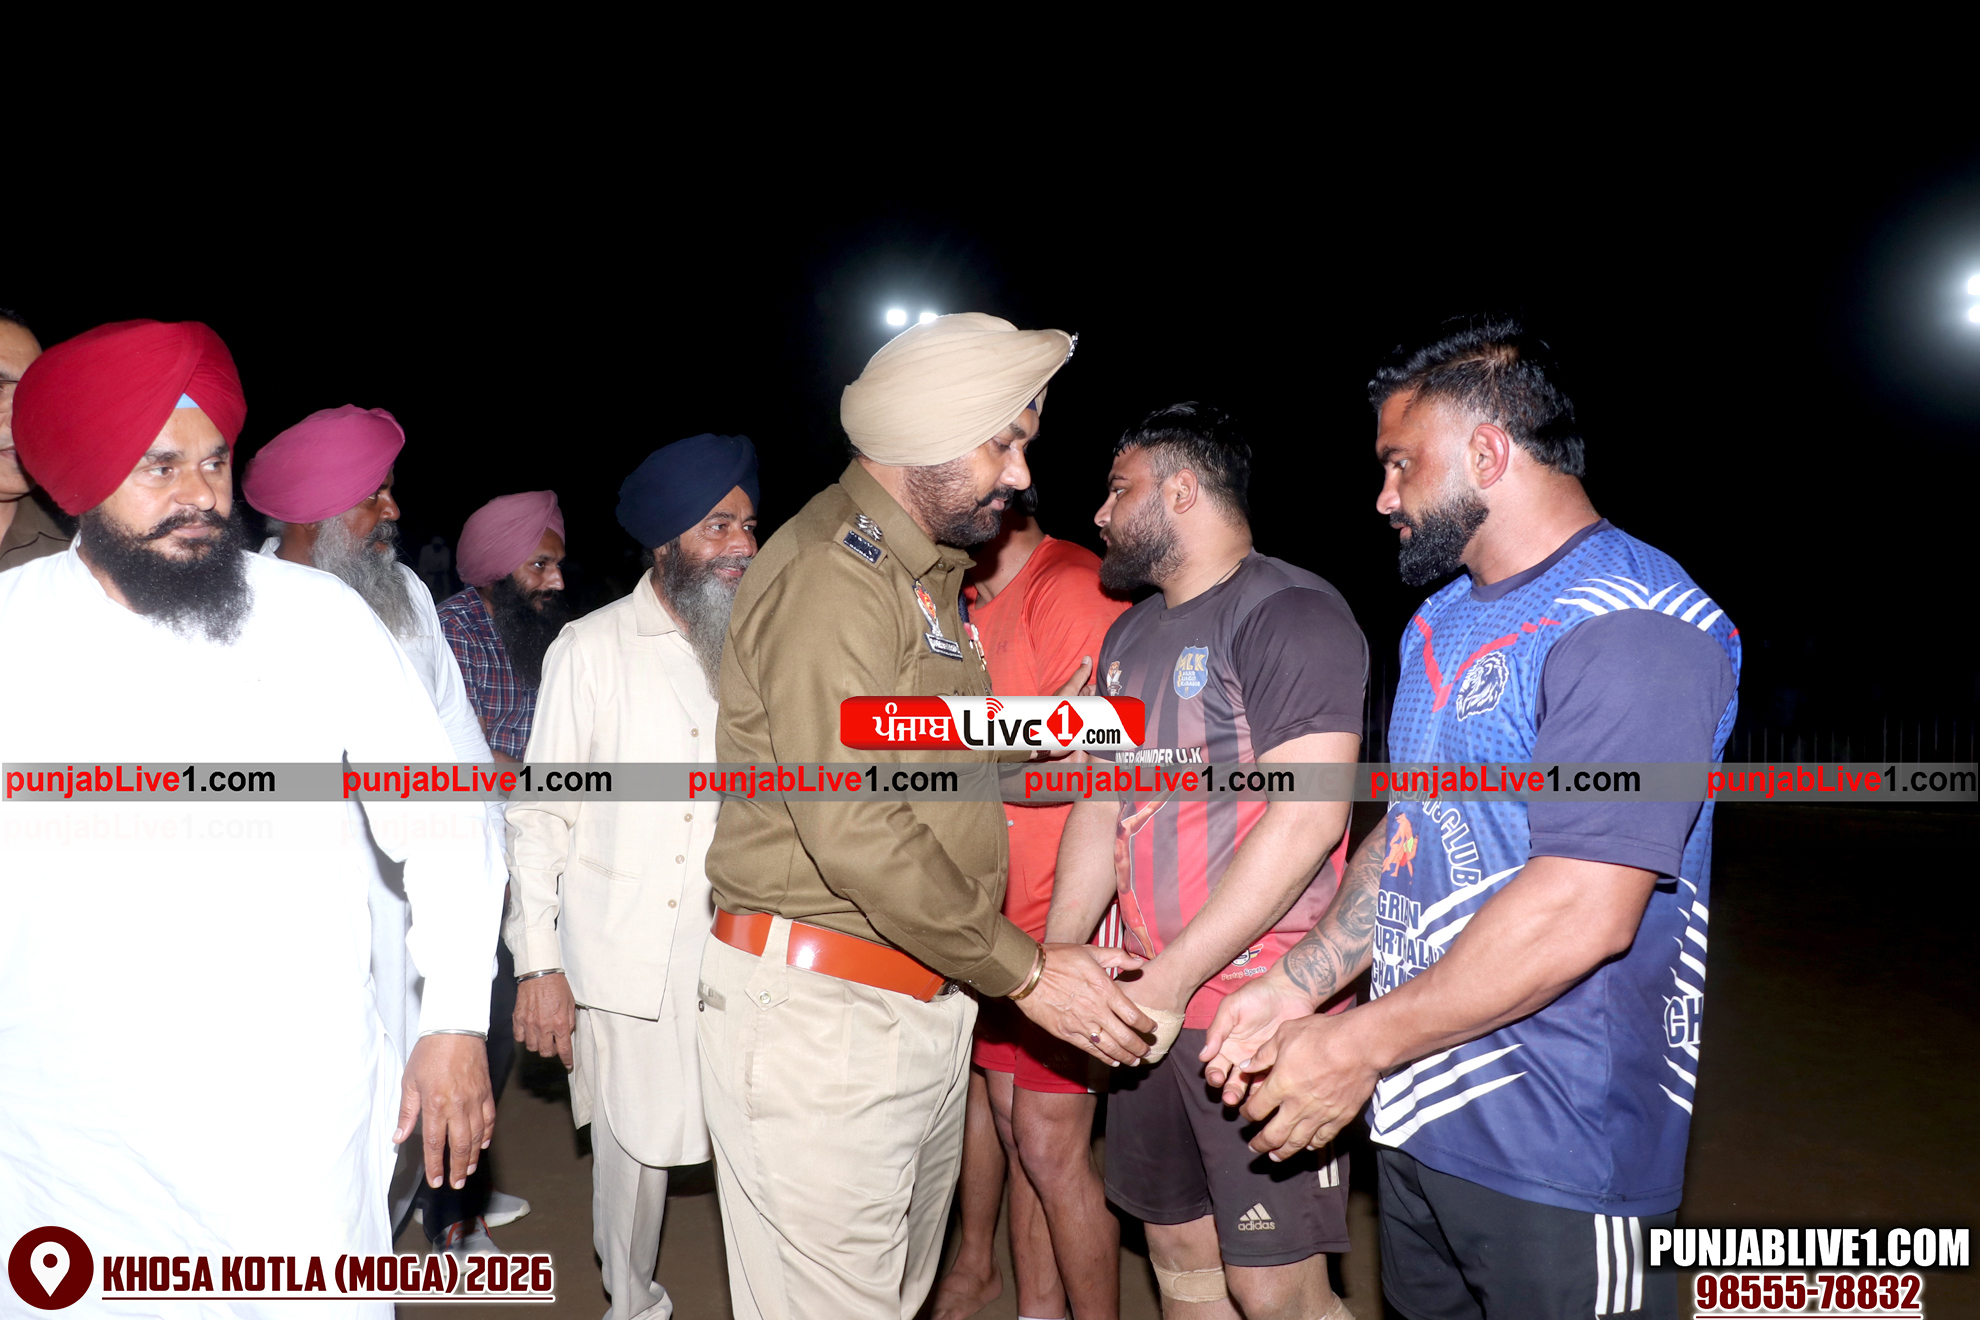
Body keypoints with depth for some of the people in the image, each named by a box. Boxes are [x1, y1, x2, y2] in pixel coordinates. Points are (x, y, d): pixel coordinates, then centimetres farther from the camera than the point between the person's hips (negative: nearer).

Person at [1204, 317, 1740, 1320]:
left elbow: (1581, 913, -26)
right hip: (1418, 1117, 8)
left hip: (1555, 1159, -7)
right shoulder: (1445, 619, 11)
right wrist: (1294, 987, 4)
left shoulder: (1630, 627, -19)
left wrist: (1356, 1048, -19)